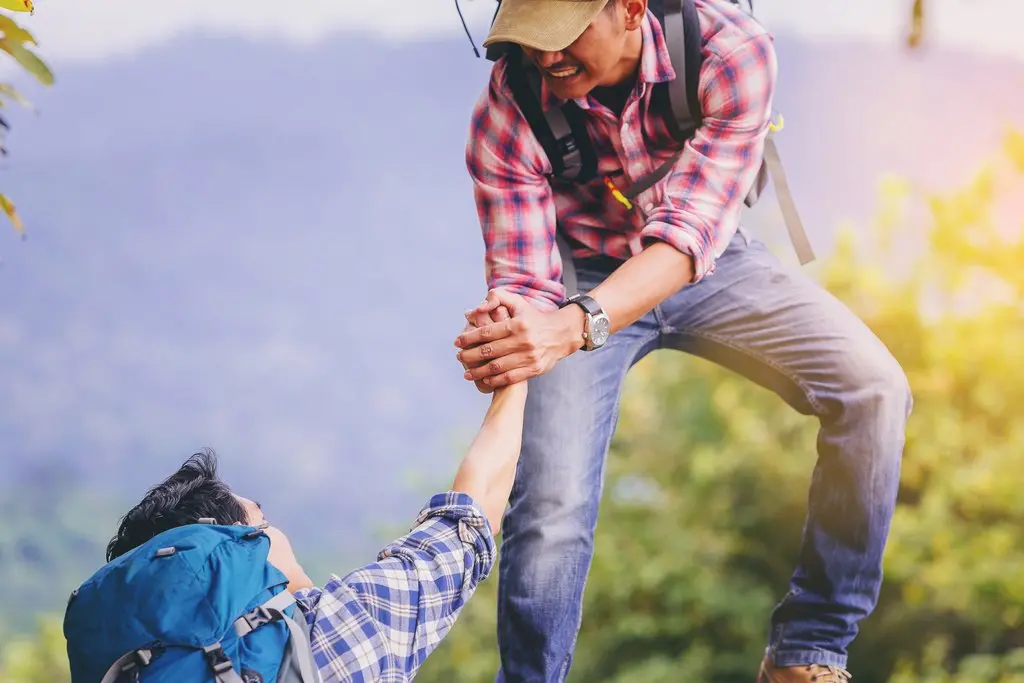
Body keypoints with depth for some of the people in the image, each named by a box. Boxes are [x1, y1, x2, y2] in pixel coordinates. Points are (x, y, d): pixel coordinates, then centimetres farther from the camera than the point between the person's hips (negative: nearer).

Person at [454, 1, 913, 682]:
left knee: (873, 390, -18)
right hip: (584, 276, -1)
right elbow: (522, 275, -22)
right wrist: (509, 333, -49)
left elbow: (692, 225, -38)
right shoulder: (508, 112, -25)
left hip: (707, 264, 1)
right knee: (551, 503, -19)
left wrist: (576, 325, -54)